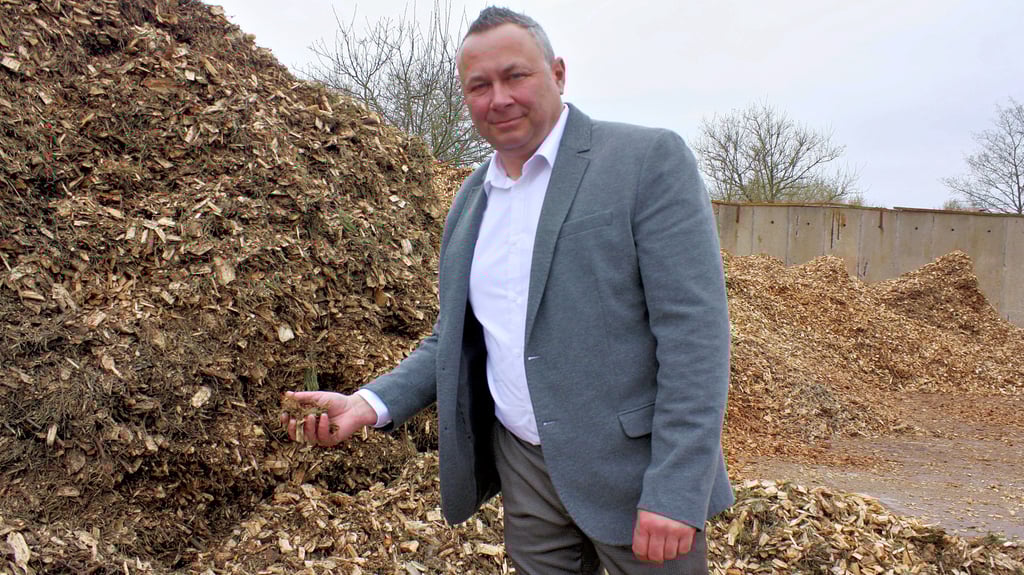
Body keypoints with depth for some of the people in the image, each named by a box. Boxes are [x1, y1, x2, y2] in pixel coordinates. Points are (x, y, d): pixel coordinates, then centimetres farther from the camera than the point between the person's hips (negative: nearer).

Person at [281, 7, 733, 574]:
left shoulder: (649, 159, -10)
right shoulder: (470, 199, 9)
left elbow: (693, 331, -16)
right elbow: (455, 337, 15)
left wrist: (675, 493, -20)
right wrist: (372, 402, -1)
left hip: (631, 468, -5)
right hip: (523, 466, 5)